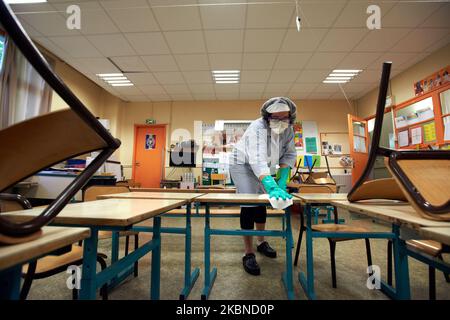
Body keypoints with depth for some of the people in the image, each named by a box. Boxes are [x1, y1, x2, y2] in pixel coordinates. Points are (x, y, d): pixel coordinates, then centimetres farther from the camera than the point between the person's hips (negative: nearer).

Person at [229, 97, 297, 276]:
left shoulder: (288, 130, -14)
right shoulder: (257, 128, -35)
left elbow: (289, 154, -7)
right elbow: (256, 159, -49)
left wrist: (282, 178, -22)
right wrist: (272, 186, -61)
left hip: (263, 168, 7)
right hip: (243, 164, -7)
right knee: (249, 205, -13)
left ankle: (261, 242, 34)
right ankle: (248, 253, 0)